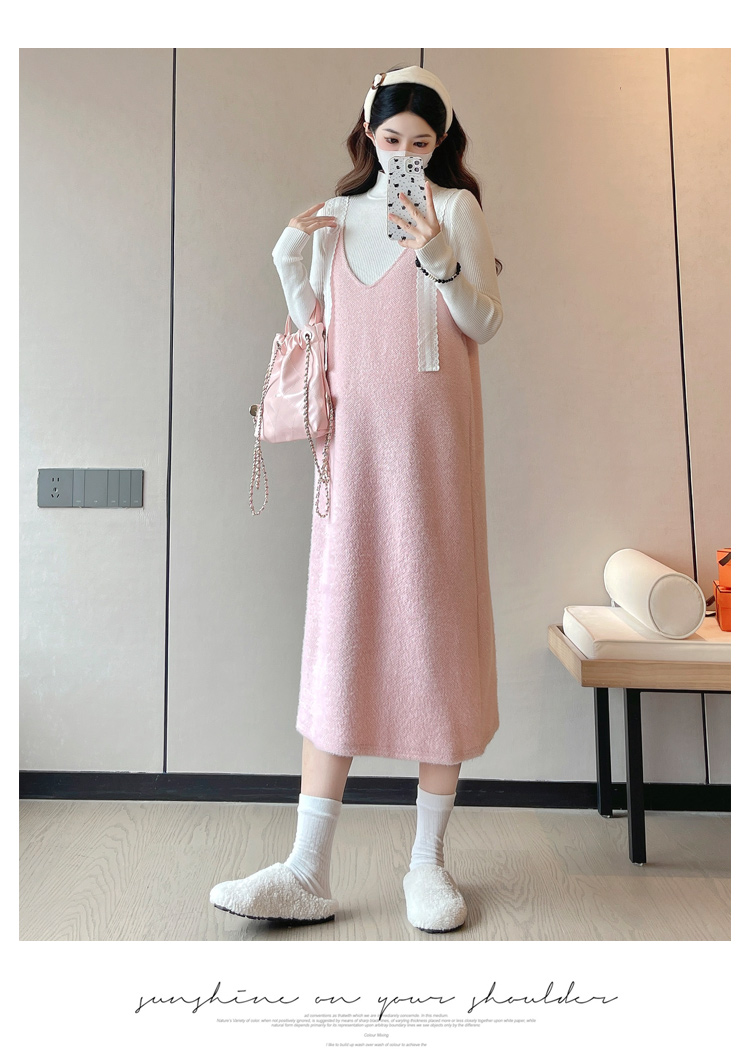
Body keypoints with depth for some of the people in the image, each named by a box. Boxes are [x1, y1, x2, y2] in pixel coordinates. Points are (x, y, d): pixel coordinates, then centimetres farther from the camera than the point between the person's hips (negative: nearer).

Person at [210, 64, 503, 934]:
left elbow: (484, 324, 3)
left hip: (433, 438, -2)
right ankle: (307, 874, 1)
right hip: (354, 438, 3)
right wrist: (291, 261, 6)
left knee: (436, 619, -3)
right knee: (338, 632, -4)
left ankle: (428, 859, 11)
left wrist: (440, 257, -13)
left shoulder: (457, 207, 11)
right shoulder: (337, 216, 20)